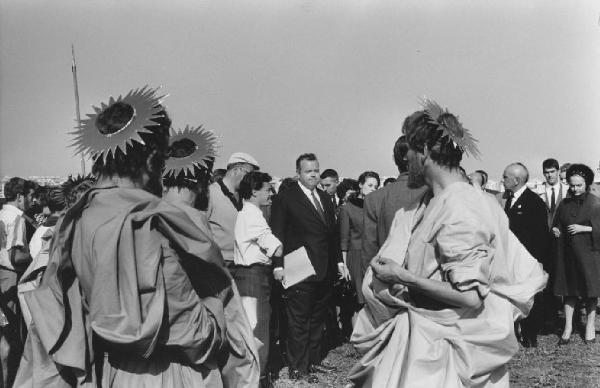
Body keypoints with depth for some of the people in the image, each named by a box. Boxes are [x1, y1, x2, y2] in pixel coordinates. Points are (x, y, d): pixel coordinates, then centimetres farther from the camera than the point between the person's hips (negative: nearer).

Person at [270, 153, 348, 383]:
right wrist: (278, 265, -14)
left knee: (318, 319, 16)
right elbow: (277, 234, -8)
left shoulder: (325, 198, 15)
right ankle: (297, 368, 9)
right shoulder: (286, 198, -5)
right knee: (299, 320, 1)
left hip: (325, 270, 7)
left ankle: (314, 360, 28)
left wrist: (339, 261, 14)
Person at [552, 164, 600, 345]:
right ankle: (568, 326, 10)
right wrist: (556, 230, -6)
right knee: (569, 289, 4)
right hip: (567, 254, 3)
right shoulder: (564, 204, 7)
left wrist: (583, 228, -16)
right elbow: (557, 225, 14)